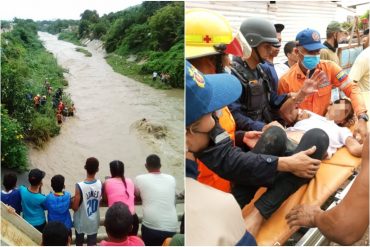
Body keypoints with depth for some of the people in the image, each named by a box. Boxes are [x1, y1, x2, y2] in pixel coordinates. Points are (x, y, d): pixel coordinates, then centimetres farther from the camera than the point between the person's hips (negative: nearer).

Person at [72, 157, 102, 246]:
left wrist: (72, 202, 2)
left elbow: (75, 207, -19)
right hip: (94, 221, 2)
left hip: (81, 221, -2)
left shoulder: (80, 186, -27)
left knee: (79, 242, 24)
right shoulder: (100, 184, -15)